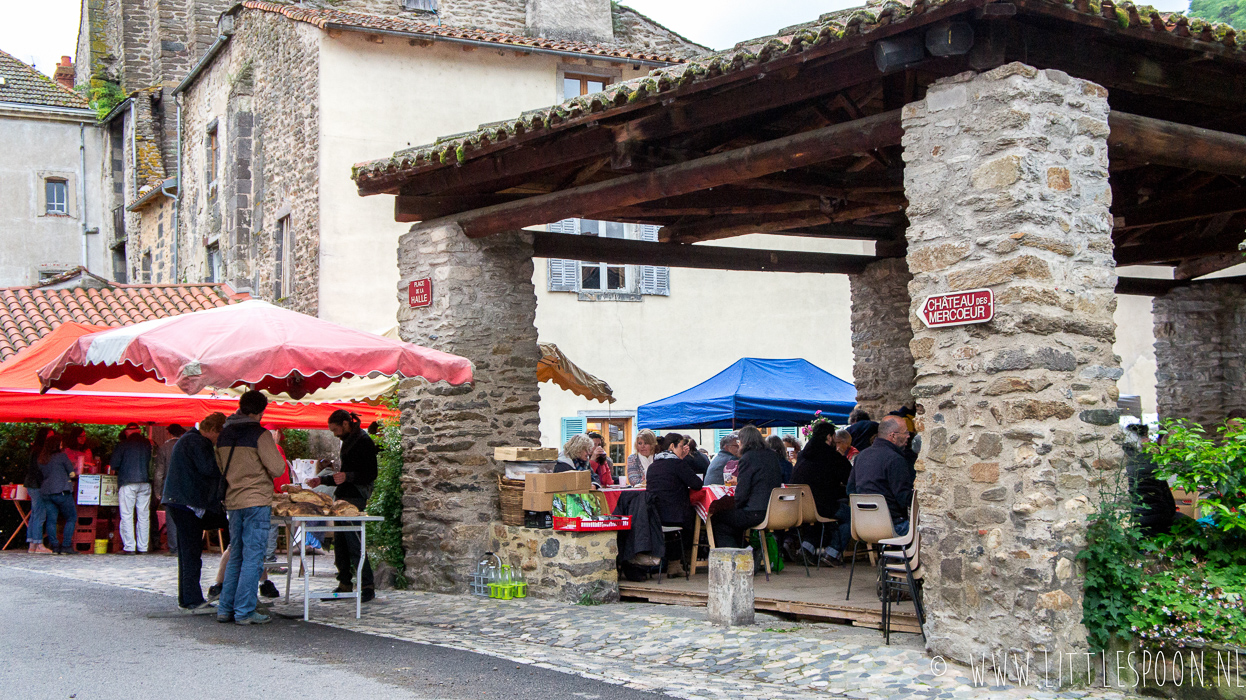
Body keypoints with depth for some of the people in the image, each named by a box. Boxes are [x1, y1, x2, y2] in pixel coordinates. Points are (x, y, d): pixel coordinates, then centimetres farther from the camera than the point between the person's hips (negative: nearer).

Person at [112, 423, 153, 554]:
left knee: (127, 516, 0)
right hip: (145, 483, 4)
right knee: (144, 516, 7)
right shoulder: (147, 443, 7)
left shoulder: (122, 445, -2)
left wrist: (119, 469, 19)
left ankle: (129, 547, -4)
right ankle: (143, 547, 7)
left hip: (127, 483, -4)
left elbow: (114, 464, -2)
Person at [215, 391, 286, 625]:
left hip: (233, 501, 7)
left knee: (235, 556, 15)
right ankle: (244, 612, -3)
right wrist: (264, 473, 7)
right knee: (252, 557, -3)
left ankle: (225, 608, 15)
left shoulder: (224, 434, 10)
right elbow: (277, 468, -11)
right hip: (257, 501, -7)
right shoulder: (259, 434, -11)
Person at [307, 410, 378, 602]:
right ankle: (344, 585, 13)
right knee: (339, 542, 8)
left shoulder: (364, 442, -9)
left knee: (353, 543, -11)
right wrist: (321, 480, 24)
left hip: (355, 499, -10)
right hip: (342, 497, 10)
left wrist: (348, 477, -25)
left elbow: (371, 474, -13)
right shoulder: (348, 442, 20)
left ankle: (368, 586, -7)